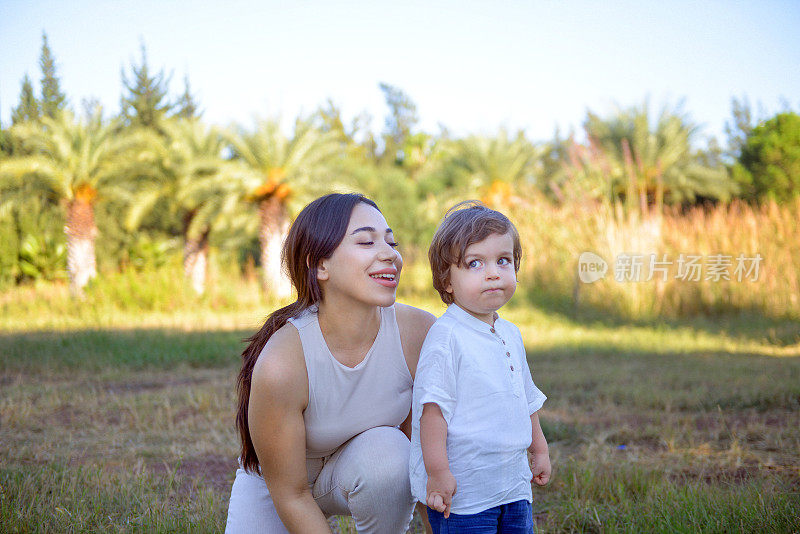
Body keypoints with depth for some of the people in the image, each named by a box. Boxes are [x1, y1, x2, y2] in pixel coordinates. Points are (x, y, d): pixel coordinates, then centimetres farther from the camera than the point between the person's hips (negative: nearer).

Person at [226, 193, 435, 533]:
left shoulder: (421, 333, -27)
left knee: (387, 450, -32)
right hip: (277, 478, -1)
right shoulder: (278, 364, -36)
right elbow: (290, 495, -25)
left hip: (367, 466, 1)